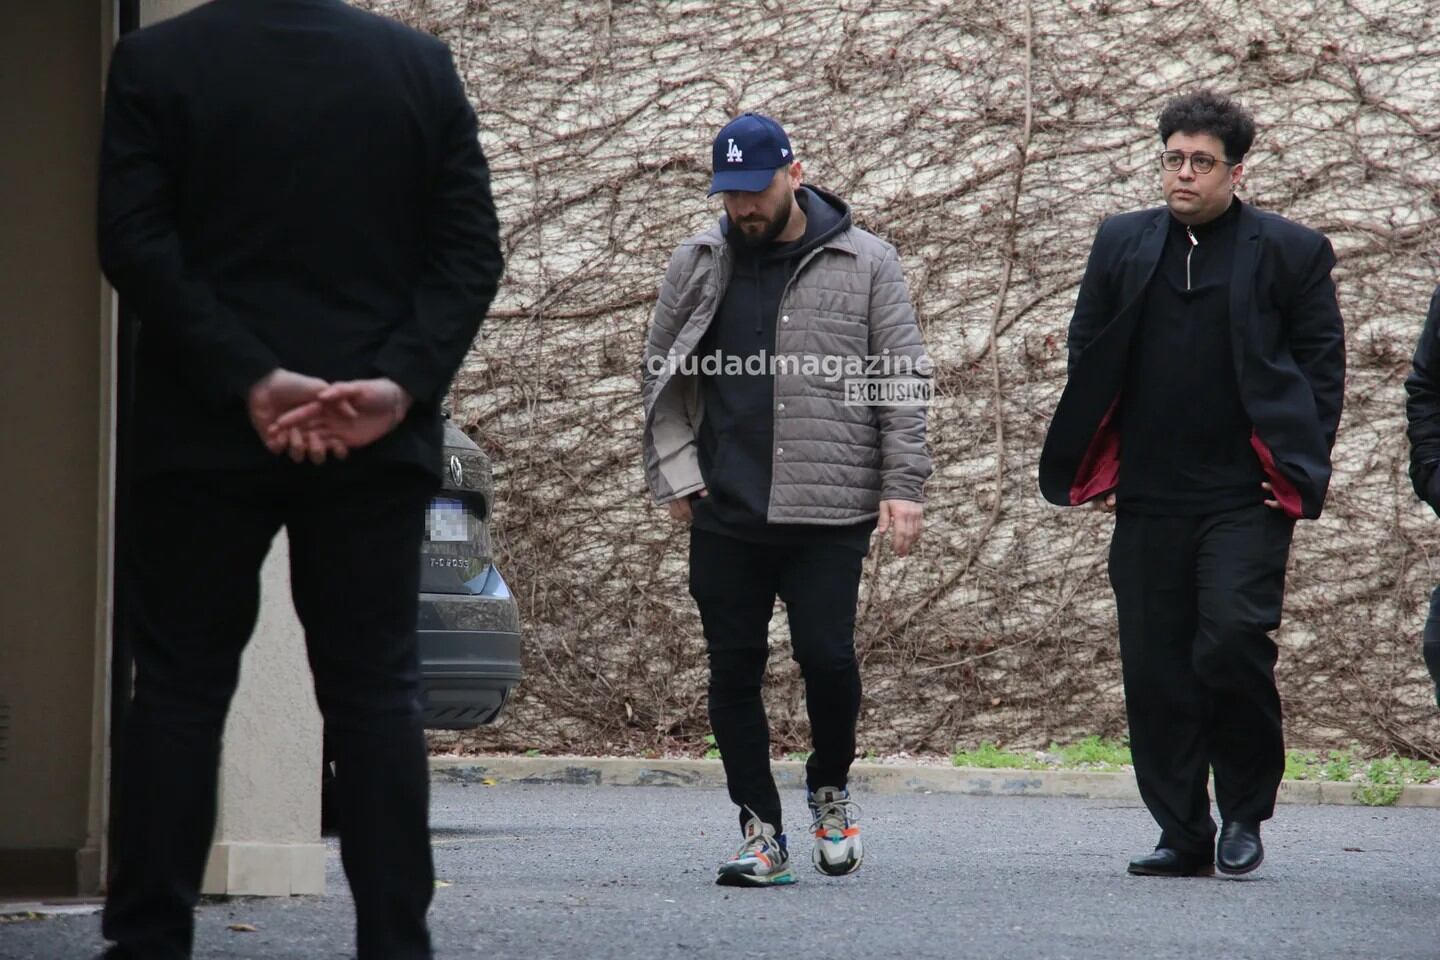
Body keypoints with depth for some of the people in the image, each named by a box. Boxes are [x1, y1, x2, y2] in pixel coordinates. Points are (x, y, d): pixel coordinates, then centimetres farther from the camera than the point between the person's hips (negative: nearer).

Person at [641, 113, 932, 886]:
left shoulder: (866, 265, 3)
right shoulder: (696, 266, 9)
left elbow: (904, 380, 3)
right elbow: (660, 375, 15)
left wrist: (902, 487, -3)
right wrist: (676, 473, 5)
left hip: (830, 510, -3)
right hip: (724, 512, 3)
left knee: (827, 657, -9)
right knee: (733, 670, 3)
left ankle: (830, 788, 20)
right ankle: (760, 830, 12)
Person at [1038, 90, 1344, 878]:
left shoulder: (1290, 252, 2)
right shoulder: (1122, 244, 11)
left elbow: (1322, 362, 5)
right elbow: (1086, 355, 16)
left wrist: (1301, 469, -4)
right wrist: (1091, 468, 7)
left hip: (1246, 498, -4)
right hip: (1148, 498, 4)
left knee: (1233, 644, -15)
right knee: (1154, 669, 2)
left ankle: (1244, 812, 5)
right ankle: (1183, 835, 11)